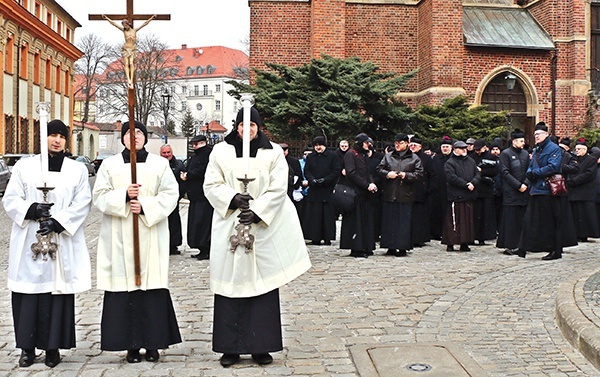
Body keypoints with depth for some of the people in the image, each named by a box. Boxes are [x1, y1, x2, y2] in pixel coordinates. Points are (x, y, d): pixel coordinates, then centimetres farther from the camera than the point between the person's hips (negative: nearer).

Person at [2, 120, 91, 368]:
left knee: (58, 293, 0)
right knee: (28, 294, 1)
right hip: (28, 243, 0)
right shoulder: (24, 166, 9)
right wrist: (31, 209, -15)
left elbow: (81, 204, 0)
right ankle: (27, 347, 12)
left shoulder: (77, 170, 9)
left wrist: (58, 221, -14)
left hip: (62, 243, 0)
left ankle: (53, 346, 10)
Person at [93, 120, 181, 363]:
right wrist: (124, 196, -15)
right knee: (124, 283, -3)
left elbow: (170, 194, 0)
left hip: (151, 236, 0)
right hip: (119, 237, 1)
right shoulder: (109, 165, 10)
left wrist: (145, 207, -13)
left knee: (152, 284, -3)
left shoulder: (159, 164, 9)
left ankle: (152, 343, 6)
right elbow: (99, 196, 3)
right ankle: (131, 345, 5)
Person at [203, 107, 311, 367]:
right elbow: (211, 185, 2)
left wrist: (257, 212, -14)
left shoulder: (273, 153, 5)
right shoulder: (221, 151, 8)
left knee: (263, 285, 0)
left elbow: (278, 188, -3)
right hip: (229, 227, 0)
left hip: (264, 227, 0)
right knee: (231, 284, 1)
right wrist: (233, 198, -15)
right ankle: (230, 347, 8)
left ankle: (261, 346, 8)